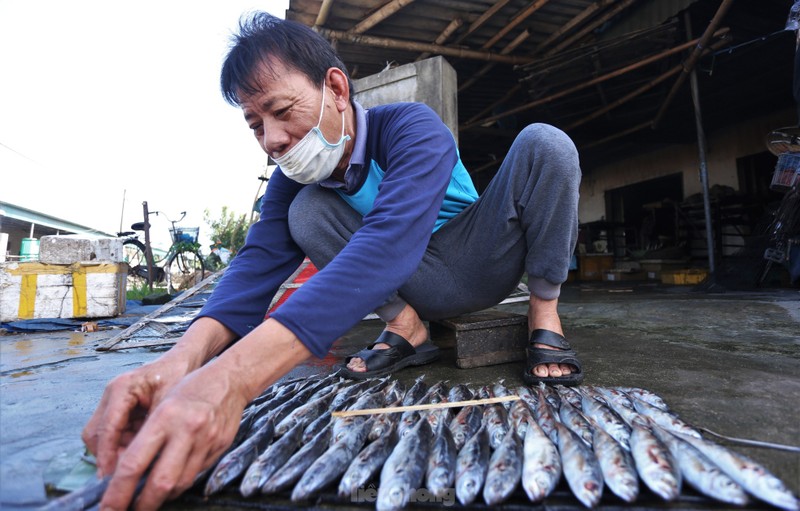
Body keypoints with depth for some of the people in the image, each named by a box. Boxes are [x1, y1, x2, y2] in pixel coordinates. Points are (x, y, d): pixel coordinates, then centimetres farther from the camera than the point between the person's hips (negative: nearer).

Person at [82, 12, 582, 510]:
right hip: (418, 287, 4)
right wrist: (186, 356, -45)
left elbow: (386, 244, -46)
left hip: (484, 267, -3)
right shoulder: (294, 175, -9)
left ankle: (544, 313, -12)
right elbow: (260, 262, -23)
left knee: (543, 141, -25)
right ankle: (407, 327, -7)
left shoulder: (414, 128, -27)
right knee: (307, 210, -19)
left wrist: (236, 375, -57)